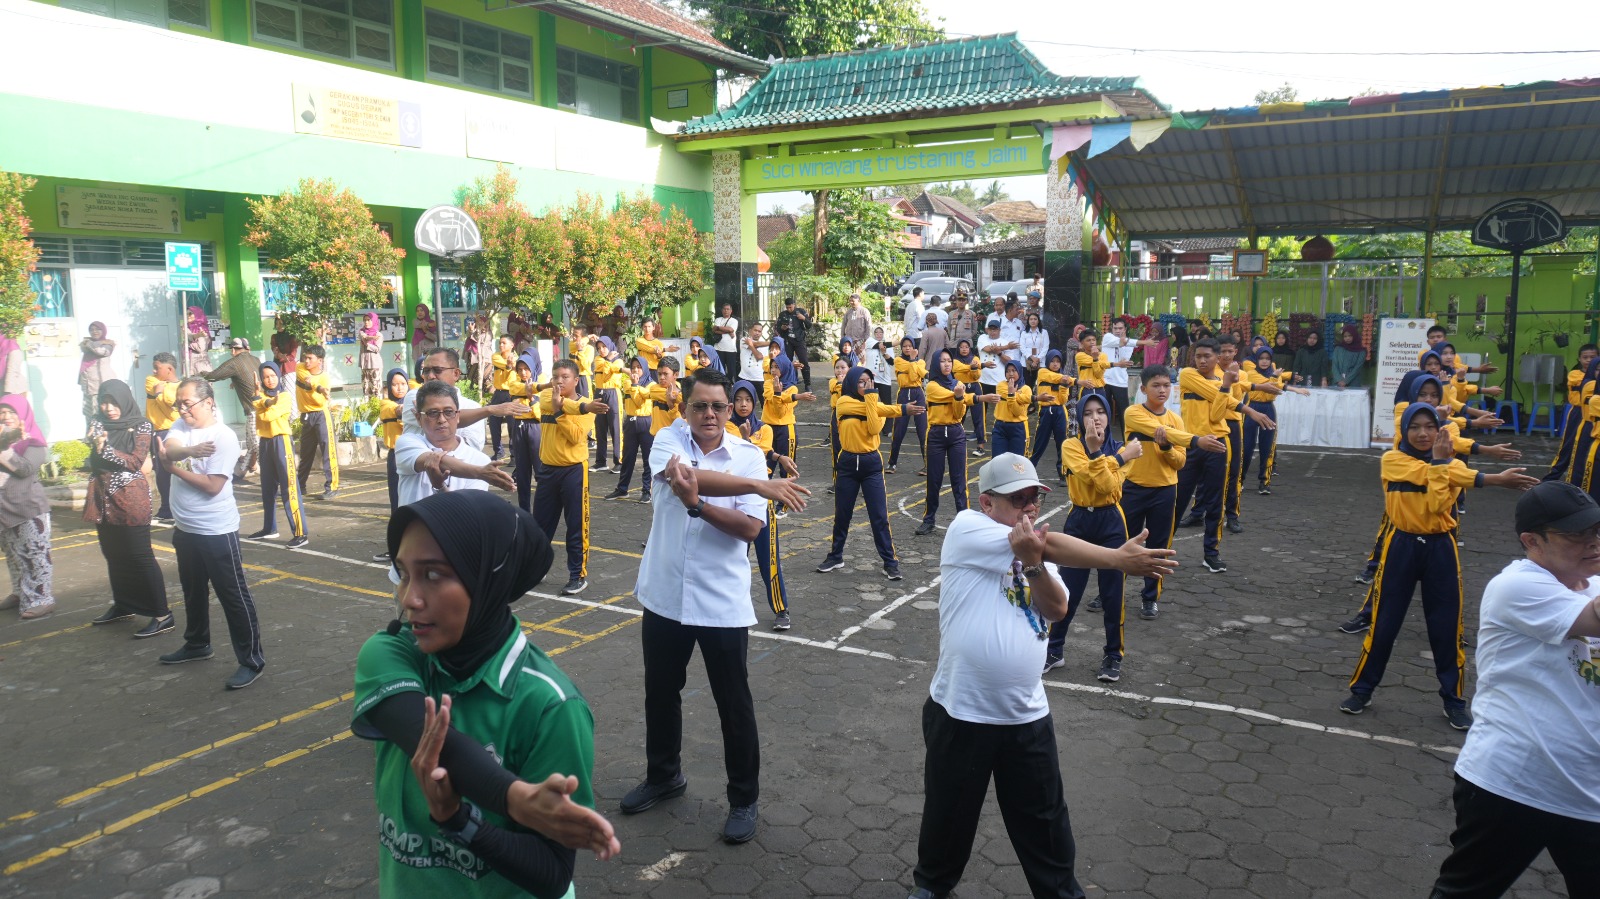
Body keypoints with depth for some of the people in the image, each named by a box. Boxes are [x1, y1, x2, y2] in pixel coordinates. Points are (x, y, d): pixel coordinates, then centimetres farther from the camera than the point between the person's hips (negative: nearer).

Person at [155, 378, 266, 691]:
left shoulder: (224, 437, -17)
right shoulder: (181, 425, 5)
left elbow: (212, 486, -21)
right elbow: (169, 449, -15)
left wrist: (174, 465, -14)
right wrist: (191, 451, -35)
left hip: (217, 531, -8)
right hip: (185, 528, 8)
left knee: (234, 596, -3)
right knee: (193, 591, 24)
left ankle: (251, 660, 3)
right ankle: (197, 644, 43)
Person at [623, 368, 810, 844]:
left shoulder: (749, 456, -7)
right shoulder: (669, 439, -5)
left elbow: (750, 526, -16)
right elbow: (688, 478, -27)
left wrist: (696, 503, -30)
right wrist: (760, 485, -32)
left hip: (723, 604, -2)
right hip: (664, 596, 3)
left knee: (734, 705, 8)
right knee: (660, 694, 20)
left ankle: (744, 798, 28)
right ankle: (663, 776, 44)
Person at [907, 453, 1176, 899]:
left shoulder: (1036, 549, 7)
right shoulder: (967, 528, -12)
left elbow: (1056, 608, -8)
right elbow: (1051, 546, -21)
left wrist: (1031, 564, -25)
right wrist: (1119, 559, -25)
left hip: (1027, 714, 4)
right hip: (961, 712, -4)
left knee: (1044, 820, 16)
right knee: (949, 812, 15)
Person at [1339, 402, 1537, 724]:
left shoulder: (1453, 463, 1)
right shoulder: (1392, 460, -5)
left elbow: (1436, 506, -16)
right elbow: (1426, 473, -22)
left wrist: (1439, 462, -20)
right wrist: (1492, 479, -23)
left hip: (1440, 549, 2)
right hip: (1401, 547, -2)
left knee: (1446, 626, 8)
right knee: (1384, 622, 4)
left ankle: (1454, 700, 24)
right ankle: (1361, 690, 17)